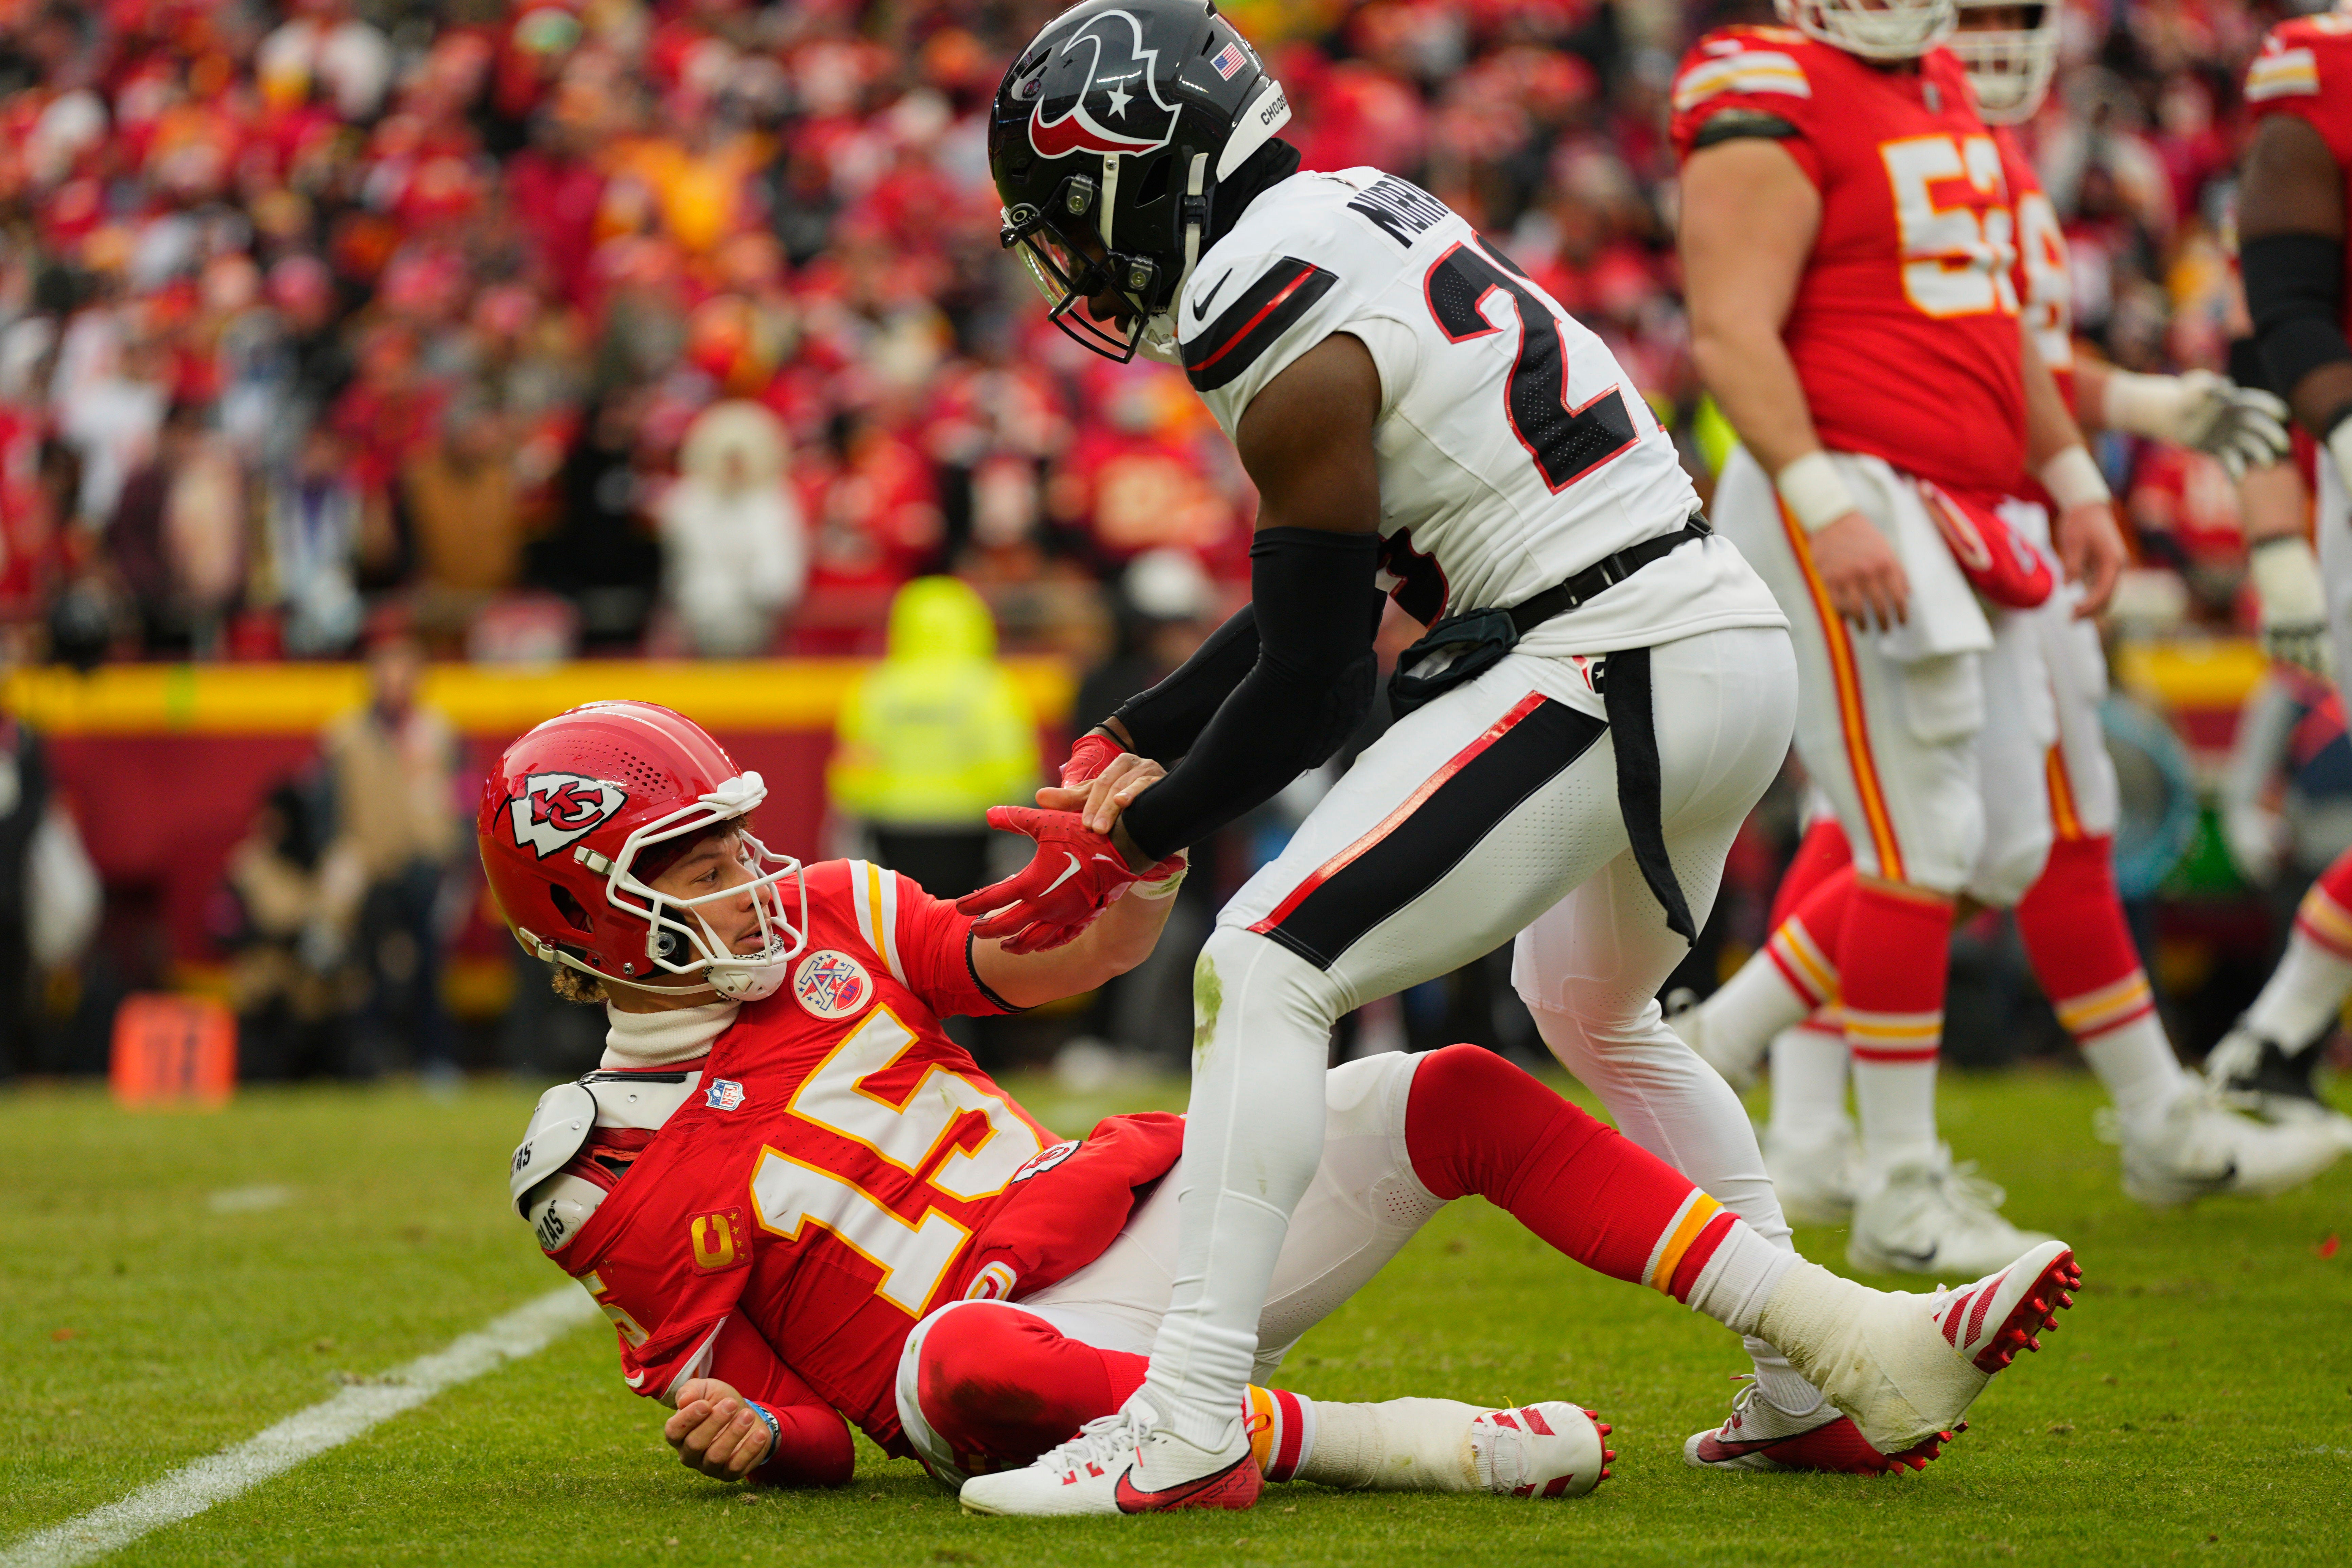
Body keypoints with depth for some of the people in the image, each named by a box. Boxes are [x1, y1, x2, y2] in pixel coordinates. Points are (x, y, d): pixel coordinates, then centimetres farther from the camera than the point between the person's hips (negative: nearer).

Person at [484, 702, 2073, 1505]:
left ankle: (1859, 1346, -14)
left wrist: (1134, 885, -10)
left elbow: (1060, 961, 12)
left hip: (1131, 1208, 7)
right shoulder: (609, 1171, 0)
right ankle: (1414, 1441, -42)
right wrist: (752, 1430, -22)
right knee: (958, 1357, -43)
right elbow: (782, 1410, 1)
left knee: (1455, 1098, -8)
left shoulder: (827, 924, 12)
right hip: (1029, 1338, -6)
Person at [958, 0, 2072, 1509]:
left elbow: (1312, 689, -10)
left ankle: (1188, 1431, -16)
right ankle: (1819, 1391, 31)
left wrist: (1130, 841, 3)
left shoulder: (1294, 357, -14)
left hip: (1608, 676, -10)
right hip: (1741, 653, 10)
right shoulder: (1368, 219, 15)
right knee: (1596, 1013, 32)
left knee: (1263, 974, -9)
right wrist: (1129, 742, 21)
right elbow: (1324, 590, 22)